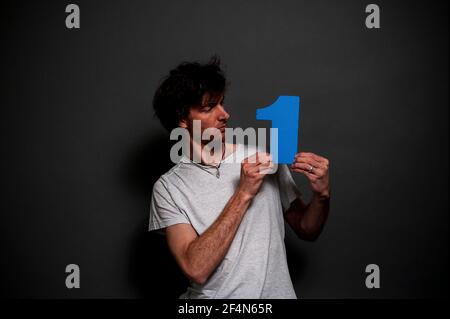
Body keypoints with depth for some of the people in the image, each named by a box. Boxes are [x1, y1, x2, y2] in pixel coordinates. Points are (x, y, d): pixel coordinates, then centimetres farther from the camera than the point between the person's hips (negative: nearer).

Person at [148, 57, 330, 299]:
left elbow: (306, 231, 13)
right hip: (212, 296, -1)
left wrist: (321, 195, -7)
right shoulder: (168, 187, -2)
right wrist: (243, 194, -14)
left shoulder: (266, 160, 4)